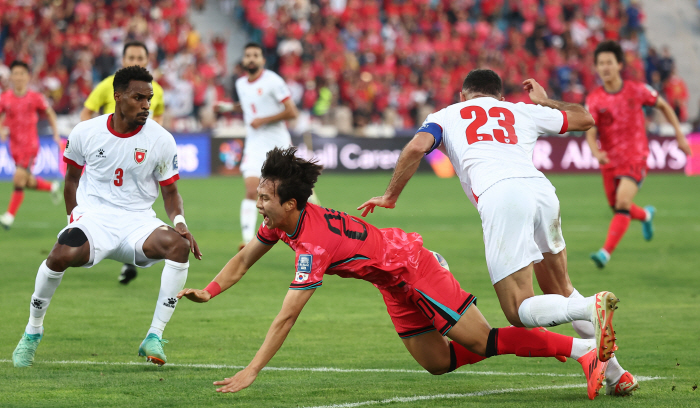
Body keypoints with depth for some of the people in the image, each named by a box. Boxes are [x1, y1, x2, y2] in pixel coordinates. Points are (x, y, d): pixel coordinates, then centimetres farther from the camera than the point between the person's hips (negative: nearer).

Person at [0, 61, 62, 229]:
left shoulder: (35, 98, -5)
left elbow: (50, 114, 9)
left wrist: (56, 134, 3)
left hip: (30, 144, -4)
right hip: (15, 145, 4)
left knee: (19, 179, -16)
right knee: (28, 182, 11)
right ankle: (52, 187, 41)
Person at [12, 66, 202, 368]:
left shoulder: (161, 140, -2)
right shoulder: (86, 133, -1)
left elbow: (170, 191, 6)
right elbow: (72, 176, 16)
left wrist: (180, 222, -13)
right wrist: (75, 220, 13)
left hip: (138, 221, 1)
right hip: (94, 215, -1)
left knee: (180, 246, -30)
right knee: (61, 255, -33)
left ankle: (154, 337, -19)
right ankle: (33, 331, -5)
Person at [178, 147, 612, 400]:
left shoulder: (313, 244, -32)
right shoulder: (281, 221, -8)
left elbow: (287, 317, -36)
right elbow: (243, 262, 8)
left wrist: (252, 371, -36)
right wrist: (207, 293, -2)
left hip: (410, 264, -8)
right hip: (393, 279, 8)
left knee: (483, 341, -9)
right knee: (439, 362, 9)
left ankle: (584, 348, -5)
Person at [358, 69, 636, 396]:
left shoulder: (446, 115, 26)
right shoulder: (523, 112, 33)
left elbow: (417, 147, 7)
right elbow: (585, 118, 44)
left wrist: (390, 196, 18)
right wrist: (544, 101, 61)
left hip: (499, 196, -4)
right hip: (541, 188, 4)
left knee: (522, 312, -5)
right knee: (561, 291, 22)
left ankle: (592, 306, -33)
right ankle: (615, 374, 11)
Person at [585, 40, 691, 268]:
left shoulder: (637, 90, -7)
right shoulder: (594, 100, -6)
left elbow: (663, 106, 10)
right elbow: (590, 133, -14)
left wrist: (679, 134, 8)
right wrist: (596, 153, -36)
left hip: (635, 157, -3)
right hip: (610, 161, 3)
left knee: (623, 203, -21)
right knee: (618, 208, 14)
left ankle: (606, 253, -25)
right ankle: (646, 215, 49)